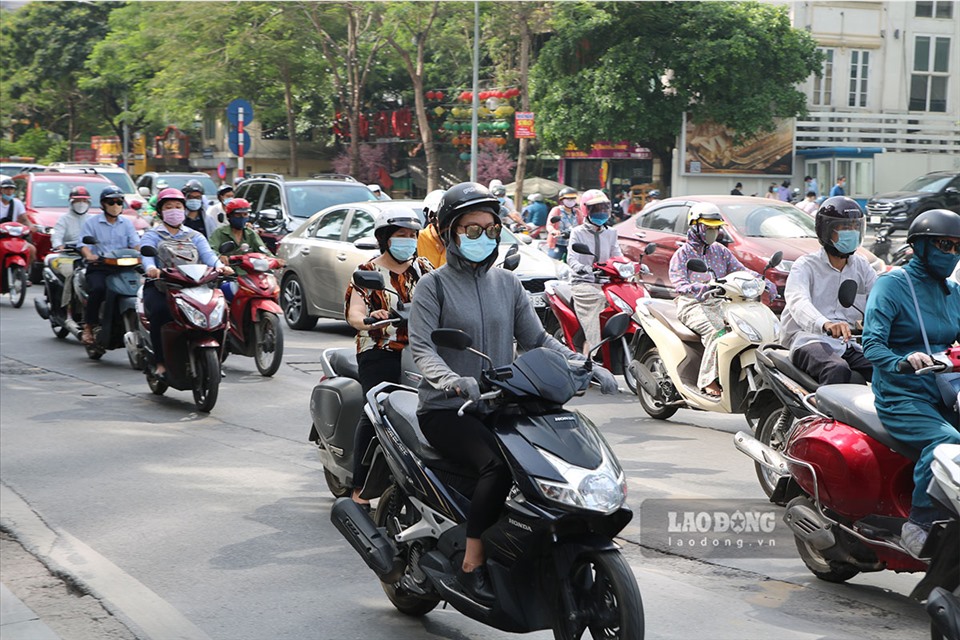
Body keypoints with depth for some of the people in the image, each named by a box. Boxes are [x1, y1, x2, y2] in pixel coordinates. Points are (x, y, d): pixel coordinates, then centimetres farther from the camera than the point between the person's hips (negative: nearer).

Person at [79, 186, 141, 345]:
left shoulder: (127, 223, 17)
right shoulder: (91, 222, 6)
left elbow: (135, 243, 5)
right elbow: (84, 244, -5)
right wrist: (90, 255, -27)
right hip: (98, 267, -3)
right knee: (98, 289, -32)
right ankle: (88, 326, -19)